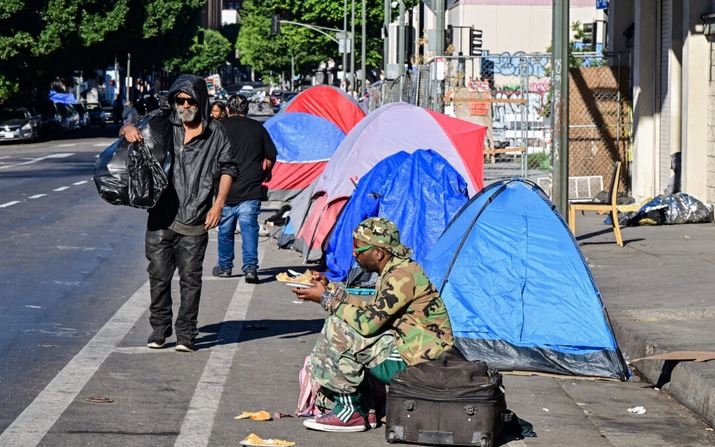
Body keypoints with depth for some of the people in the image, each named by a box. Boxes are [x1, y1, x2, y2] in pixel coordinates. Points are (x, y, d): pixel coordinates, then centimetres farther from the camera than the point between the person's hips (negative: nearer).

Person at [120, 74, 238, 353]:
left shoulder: (214, 133, 5)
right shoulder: (163, 123, 6)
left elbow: (227, 168, 9)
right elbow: (134, 128, 10)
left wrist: (218, 204, -1)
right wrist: (129, 129, -16)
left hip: (195, 220, -1)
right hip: (161, 215, 1)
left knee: (190, 277, 0)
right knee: (159, 274, 5)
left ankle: (186, 334, 7)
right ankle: (159, 329, 17)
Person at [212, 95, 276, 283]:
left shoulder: (220, 127, -1)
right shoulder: (257, 128, 5)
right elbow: (271, 156, 12)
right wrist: (265, 173, 30)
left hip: (226, 189, 0)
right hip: (251, 189, 1)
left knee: (225, 229, 12)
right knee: (249, 227, -2)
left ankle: (224, 266, 24)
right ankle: (250, 266, -15)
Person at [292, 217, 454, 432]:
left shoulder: (403, 275, -20)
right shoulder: (394, 271, 11)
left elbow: (367, 322, -24)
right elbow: (372, 309, 19)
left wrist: (326, 298, -14)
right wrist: (330, 289, 12)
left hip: (416, 364, -10)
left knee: (338, 330, -16)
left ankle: (349, 412, -7)